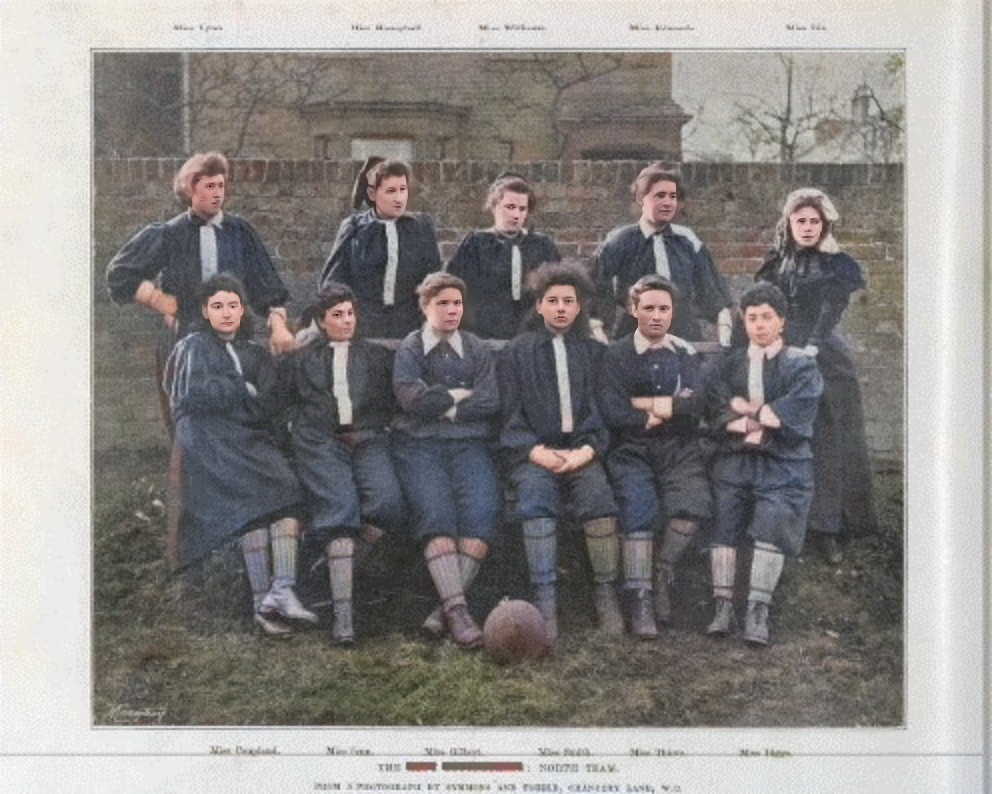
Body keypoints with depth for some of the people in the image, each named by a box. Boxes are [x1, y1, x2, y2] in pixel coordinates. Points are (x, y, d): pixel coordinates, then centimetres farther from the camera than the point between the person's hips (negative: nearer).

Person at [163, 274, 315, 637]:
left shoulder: (255, 352, 26)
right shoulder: (192, 348, 16)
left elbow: (269, 403, 12)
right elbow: (193, 395, -1)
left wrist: (225, 391, -2)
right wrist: (245, 390, 5)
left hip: (253, 440, 4)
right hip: (210, 441, -4)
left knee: (287, 488, -24)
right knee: (253, 497, -28)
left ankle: (281, 591, -31)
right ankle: (263, 602, -31)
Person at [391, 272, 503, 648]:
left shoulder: (478, 349, 20)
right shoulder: (409, 349, 13)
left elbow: (490, 403, 5)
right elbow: (413, 399, -5)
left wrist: (441, 404, -1)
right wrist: (461, 395, 2)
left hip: (470, 443, 2)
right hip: (419, 444, -2)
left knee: (482, 509, -27)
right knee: (435, 512, -28)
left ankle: (448, 605, -28)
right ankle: (457, 608, -35)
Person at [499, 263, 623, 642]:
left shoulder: (594, 352, 18)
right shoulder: (517, 352, 16)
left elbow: (606, 410, 10)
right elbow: (510, 413, 7)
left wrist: (587, 450, -8)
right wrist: (536, 451, -9)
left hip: (582, 450, 1)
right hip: (534, 450, -1)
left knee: (598, 495, -30)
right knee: (536, 496, -32)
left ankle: (606, 593, -20)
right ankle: (545, 600, -35)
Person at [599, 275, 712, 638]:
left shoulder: (686, 353, 13)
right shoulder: (617, 355, 6)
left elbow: (695, 404, -4)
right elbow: (612, 413, -8)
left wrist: (643, 404, -6)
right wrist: (666, 409, -3)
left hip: (680, 449, 2)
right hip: (633, 450, -2)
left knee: (693, 503, -24)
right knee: (638, 506, -26)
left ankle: (662, 570, -1)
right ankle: (639, 597, -20)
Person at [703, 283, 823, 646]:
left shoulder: (801, 365, 8)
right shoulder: (729, 363, 18)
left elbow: (793, 416, -6)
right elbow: (715, 411, 3)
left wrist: (744, 409, -1)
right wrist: (761, 419, -9)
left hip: (782, 465, -2)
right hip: (734, 461, 3)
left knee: (774, 521, -20)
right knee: (723, 520, -14)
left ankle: (758, 611, -18)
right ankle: (723, 606, -10)